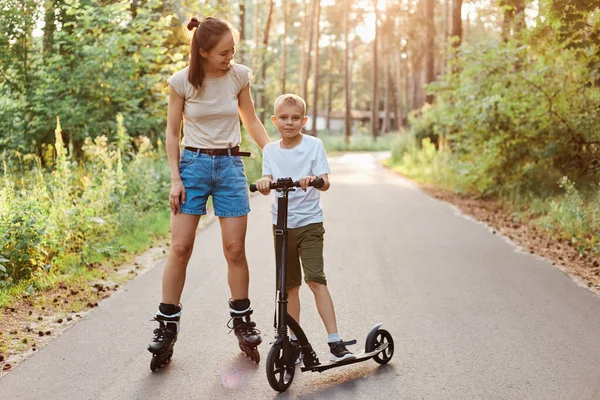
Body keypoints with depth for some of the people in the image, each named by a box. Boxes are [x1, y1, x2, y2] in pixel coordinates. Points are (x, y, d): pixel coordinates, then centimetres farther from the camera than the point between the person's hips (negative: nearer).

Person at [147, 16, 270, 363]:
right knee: (180, 248, -4)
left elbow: (251, 120, 10)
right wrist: (175, 178, -6)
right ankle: (168, 325, 8)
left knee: (235, 249, 0)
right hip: (193, 163, -1)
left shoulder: (239, 76, -2)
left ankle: (242, 320, 17)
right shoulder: (181, 82, -7)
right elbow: (173, 132, 0)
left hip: (230, 165, 1)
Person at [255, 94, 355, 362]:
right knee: (289, 285, 10)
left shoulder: (314, 145, -3)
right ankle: (294, 340, 22)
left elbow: (325, 182, -12)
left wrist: (313, 180, -34)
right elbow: (267, 181, -6)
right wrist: (264, 182, -29)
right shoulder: (270, 150, 6)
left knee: (315, 280, -15)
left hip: (309, 222, -3)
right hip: (281, 223, 4)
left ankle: (335, 342, -13)